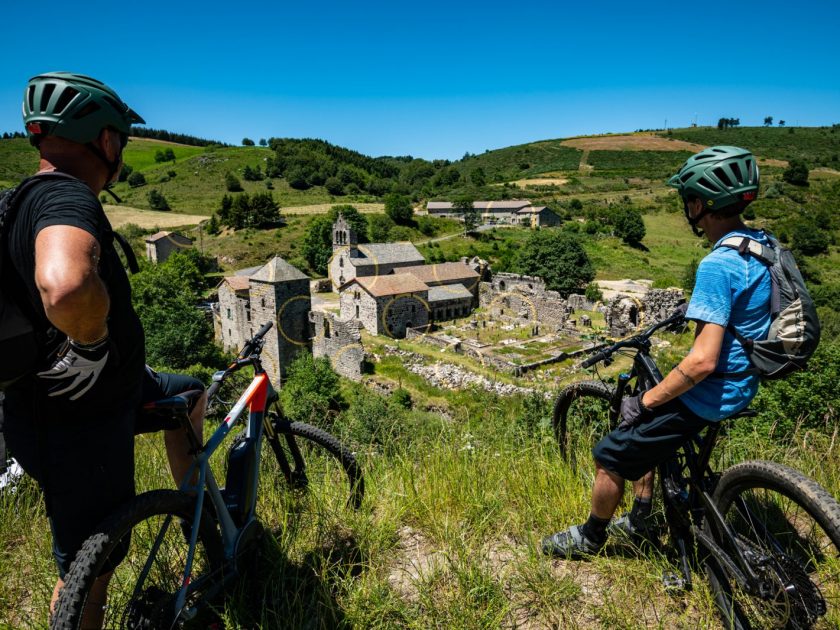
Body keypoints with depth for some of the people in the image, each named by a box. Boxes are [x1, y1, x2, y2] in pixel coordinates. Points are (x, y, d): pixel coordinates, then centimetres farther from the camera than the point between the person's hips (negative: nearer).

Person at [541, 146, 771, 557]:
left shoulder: (718, 266, -27)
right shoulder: (763, 245, 2)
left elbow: (702, 362, -31)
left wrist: (646, 401, -20)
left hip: (710, 395, -9)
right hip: (740, 383, 9)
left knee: (610, 455, 4)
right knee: (642, 431, 27)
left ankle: (589, 538, 27)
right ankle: (639, 523, 39)